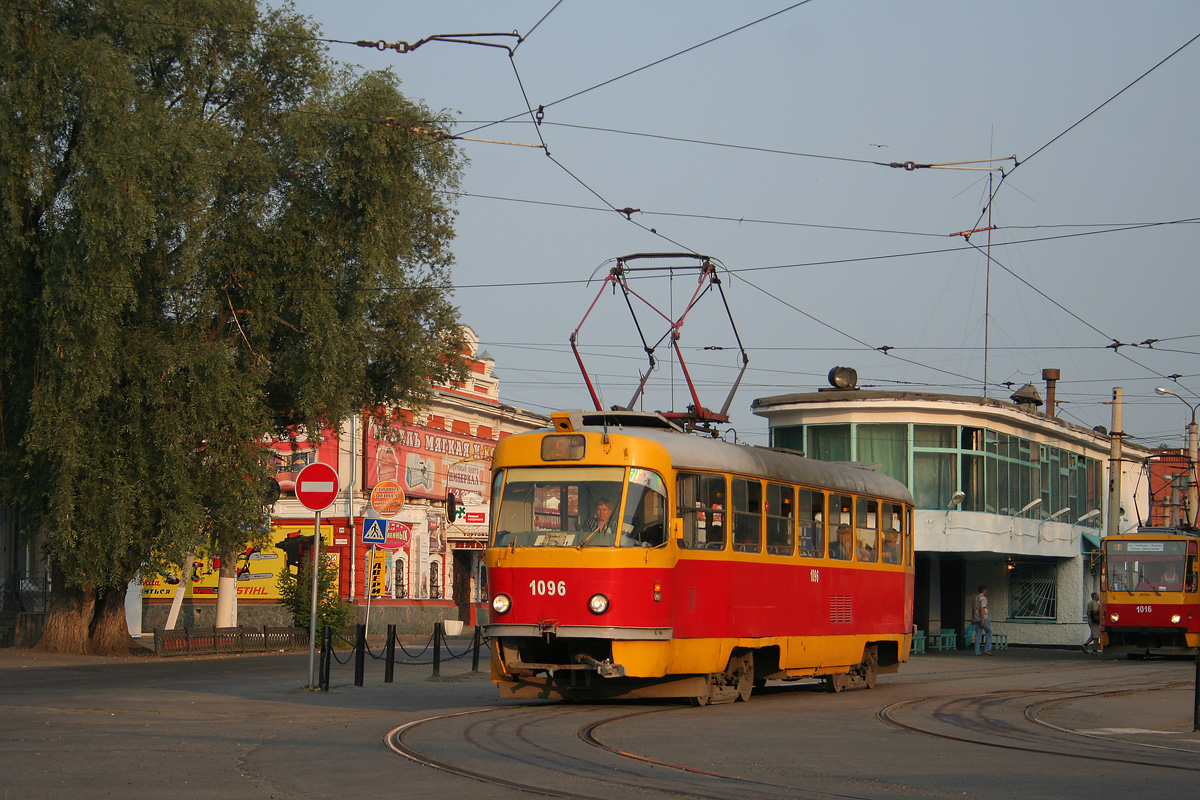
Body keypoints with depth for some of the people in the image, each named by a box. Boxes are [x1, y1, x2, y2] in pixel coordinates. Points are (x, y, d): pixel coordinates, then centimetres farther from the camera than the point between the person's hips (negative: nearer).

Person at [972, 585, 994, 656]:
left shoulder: (975, 598, 16)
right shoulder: (983, 598, -9)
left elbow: (973, 609, 21)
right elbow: (982, 609, -18)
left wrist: (973, 619, 26)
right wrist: (983, 620, -21)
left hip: (976, 619, 7)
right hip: (984, 618, -7)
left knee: (978, 635, 5)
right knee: (989, 633, 3)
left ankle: (977, 652, 0)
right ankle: (987, 650, -5)